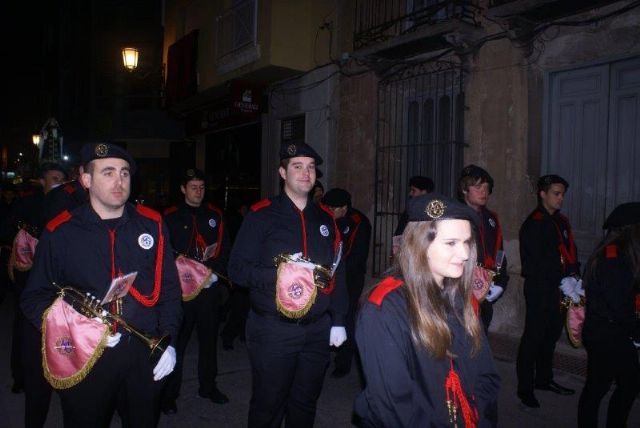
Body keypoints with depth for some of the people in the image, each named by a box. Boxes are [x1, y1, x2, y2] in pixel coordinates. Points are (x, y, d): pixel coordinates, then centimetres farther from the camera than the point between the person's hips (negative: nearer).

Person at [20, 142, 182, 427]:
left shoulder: (152, 224, 1)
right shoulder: (60, 232, -4)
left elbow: (169, 288, 4)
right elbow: (35, 298, -1)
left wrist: (169, 340, -4)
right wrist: (78, 328, -16)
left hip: (145, 357, 2)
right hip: (83, 360, -1)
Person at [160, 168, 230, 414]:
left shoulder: (215, 215, 9)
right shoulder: (171, 217, -1)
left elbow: (225, 249, 7)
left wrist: (216, 271, -8)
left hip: (210, 288, 3)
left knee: (209, 338, 13)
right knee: (177, 341, 2)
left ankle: (208, 386, 29)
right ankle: (169, 394, 16)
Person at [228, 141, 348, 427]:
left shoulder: (325, 218, 9)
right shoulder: (261, 216, -4)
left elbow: (337, 273, 12)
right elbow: (237, 269, -9)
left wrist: (338, 321, 8)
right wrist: (279, 275, -22)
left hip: (317, 329, 4)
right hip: (272, 329, -4)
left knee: (305, 404, 17)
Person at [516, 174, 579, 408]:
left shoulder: (561, 221, 16)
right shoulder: (534, 223, -11)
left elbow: (571, 252, 13)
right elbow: (538, 261, -18)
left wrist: (574, 273, -4)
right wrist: (564, 278, -16)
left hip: (557, 288, 8)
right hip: (539, 288, -8)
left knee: (552, 333, 15)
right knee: (534, 335, -3)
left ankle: (544, 379, 30)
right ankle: (525, 388, 6)